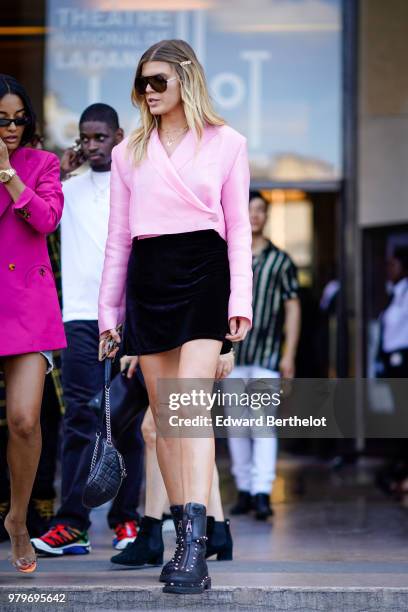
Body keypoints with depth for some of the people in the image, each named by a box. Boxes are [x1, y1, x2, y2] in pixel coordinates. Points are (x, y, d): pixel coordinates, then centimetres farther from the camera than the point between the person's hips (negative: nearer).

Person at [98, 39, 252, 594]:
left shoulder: (226, 143, 7)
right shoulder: (129, 152, 15)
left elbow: (238, 226, 4)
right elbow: (118, 236, 15)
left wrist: (241, 300, -5)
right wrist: (109, 311, 11)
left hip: (203, 273, -4)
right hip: (149, 278, 4)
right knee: (164, 413, 3)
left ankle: (195, 542, -24)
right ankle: (188, 545, 9)